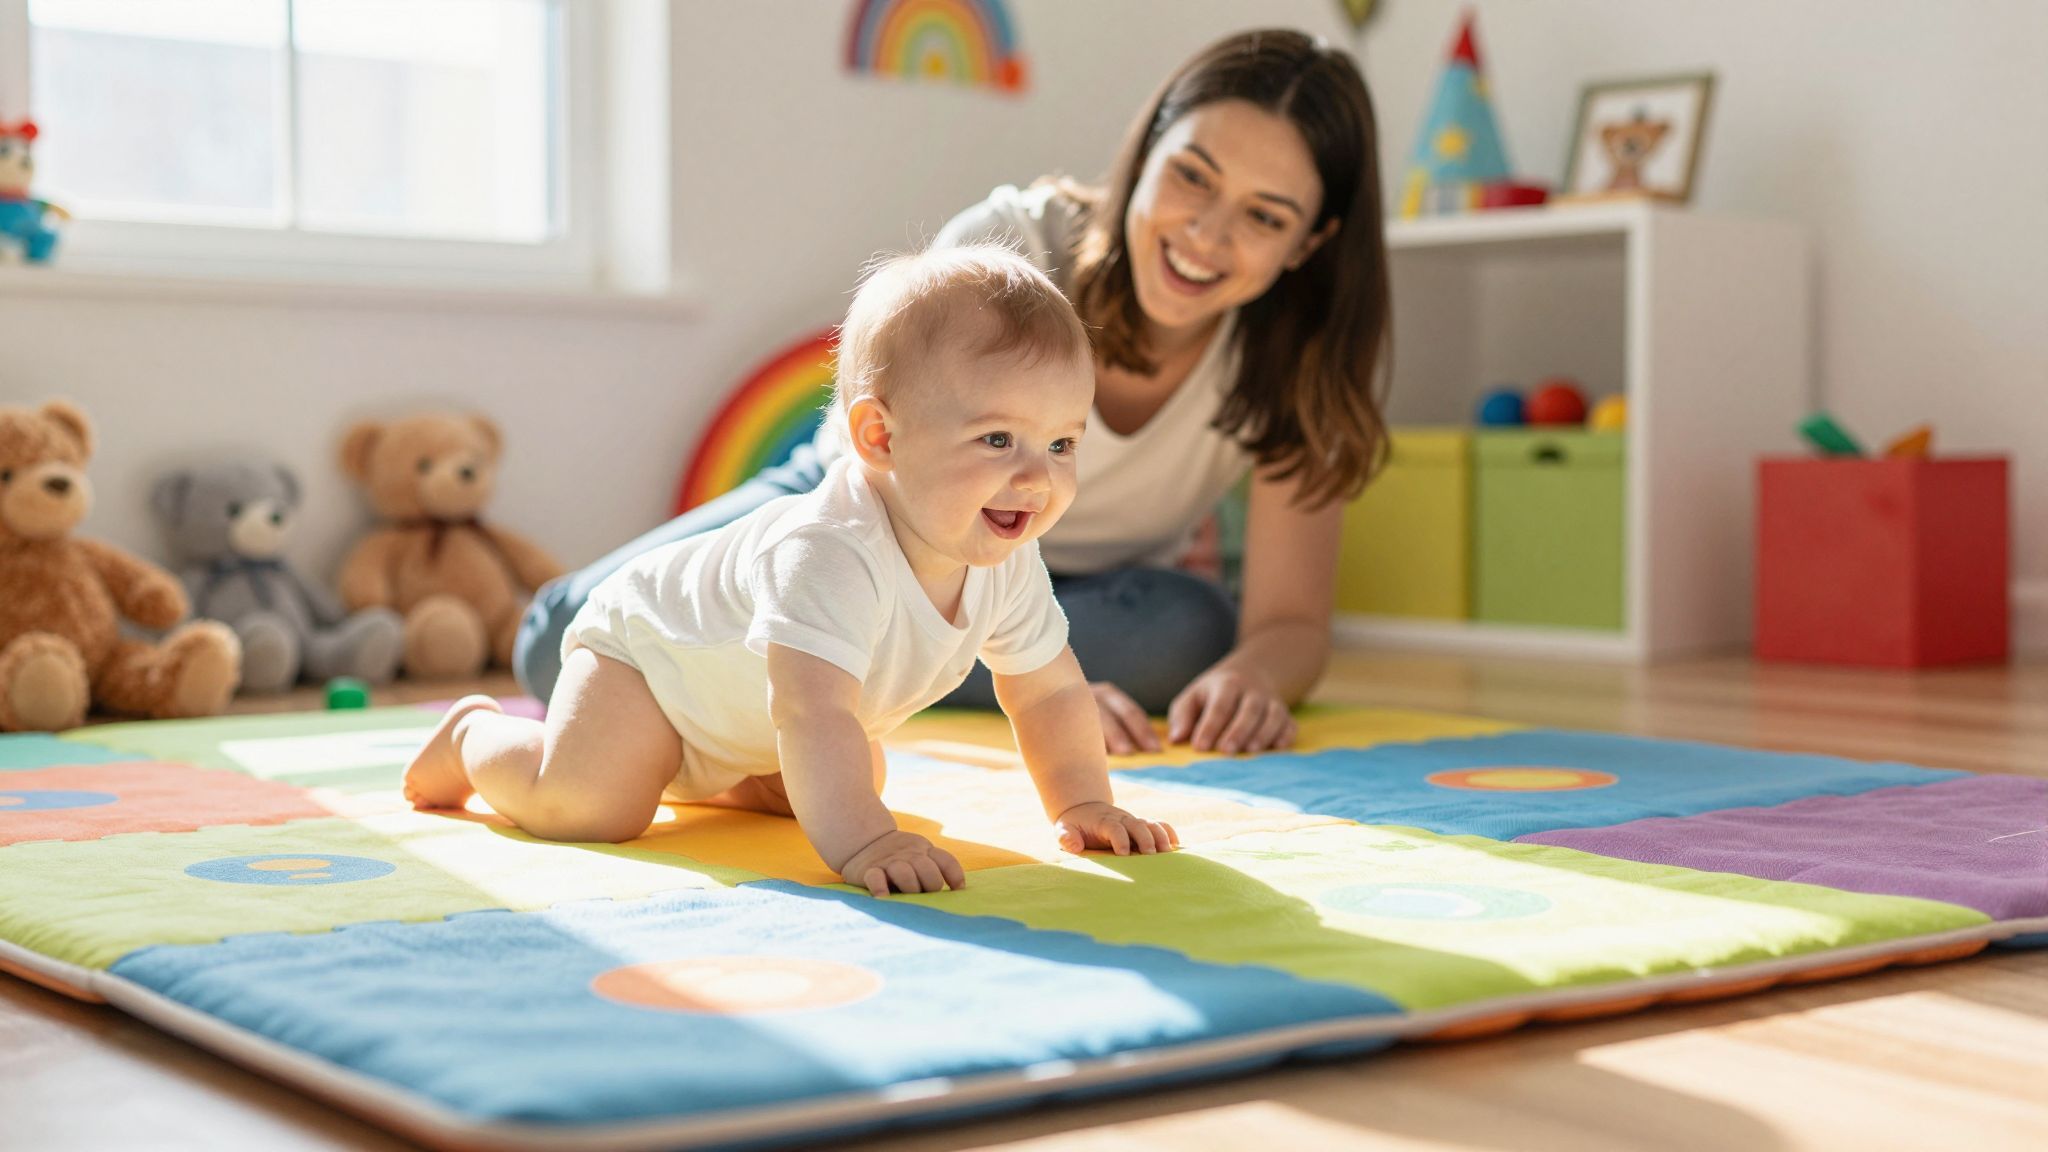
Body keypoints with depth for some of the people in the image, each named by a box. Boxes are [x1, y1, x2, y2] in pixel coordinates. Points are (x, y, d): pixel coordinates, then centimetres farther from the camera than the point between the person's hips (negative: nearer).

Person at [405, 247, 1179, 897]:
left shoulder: (1007, 564, -20)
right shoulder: (831, 557, -46)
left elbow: (1048, 690, -6)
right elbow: (813, 712, -54)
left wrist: (1083, 804, -15)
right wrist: (858, 841, -63)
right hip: (646, 643, -8)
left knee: (853, 779, 21)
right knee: (582, 805, -23)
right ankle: (476, 734, 10)